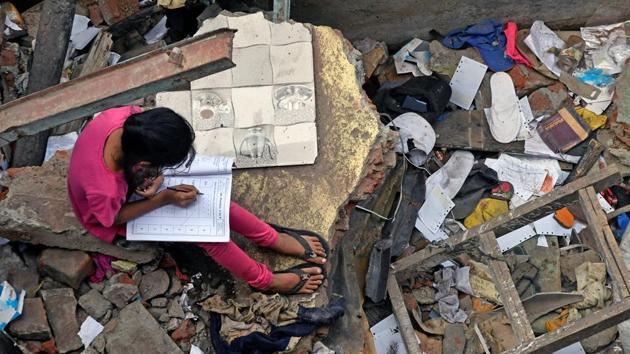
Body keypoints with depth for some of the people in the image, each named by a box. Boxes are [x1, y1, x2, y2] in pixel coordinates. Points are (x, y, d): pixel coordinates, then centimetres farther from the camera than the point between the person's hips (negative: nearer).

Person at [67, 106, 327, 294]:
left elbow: (143, 145, -9)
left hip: (135, 181, 5)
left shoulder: (128, 117, -34)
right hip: (112, 214, -5)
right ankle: (266, 280, 4)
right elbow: (115, 218, -21)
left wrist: (156, 175, -26)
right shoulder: (105, 191, -46)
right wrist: (166, 198, -26)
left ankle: (276, 239, 13)